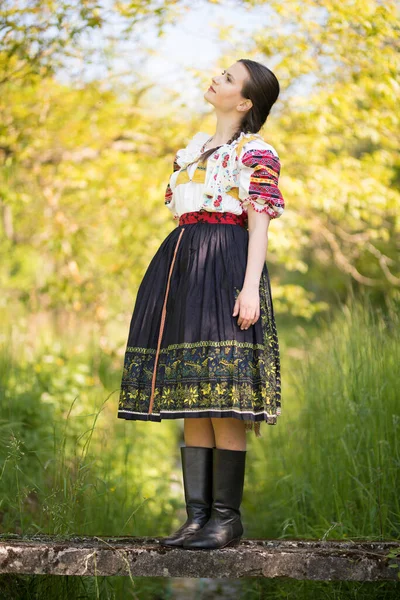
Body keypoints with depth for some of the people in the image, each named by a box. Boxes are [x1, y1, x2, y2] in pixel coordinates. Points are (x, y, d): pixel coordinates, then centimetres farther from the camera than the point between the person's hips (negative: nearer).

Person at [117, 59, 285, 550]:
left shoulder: (255, 152, 0)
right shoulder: (193, 148, 22)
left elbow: (259, 224, -7)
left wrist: (251, 287, -18)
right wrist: (169, 285, 18)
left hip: (225, 269, -7)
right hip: (182, 268, 7)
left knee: (222, 398, -10)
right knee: (192, 401, 4)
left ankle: (227, 517, -4)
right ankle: (197, 514, 7)